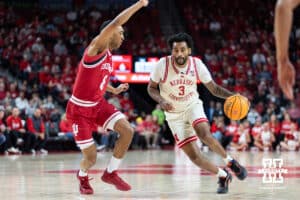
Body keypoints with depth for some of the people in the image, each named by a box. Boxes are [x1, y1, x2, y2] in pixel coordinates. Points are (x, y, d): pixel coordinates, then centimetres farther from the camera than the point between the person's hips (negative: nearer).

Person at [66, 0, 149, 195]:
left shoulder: (109, 57, 8)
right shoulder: (97, 47, -18)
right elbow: (115, 23, -32)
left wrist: (114, 90, 16)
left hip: (98, 104, 8)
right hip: (80, 109, -8)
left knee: (128, 130, -13)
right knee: (91, 158, -5)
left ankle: (111, 173, 4)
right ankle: (82, 175, 33)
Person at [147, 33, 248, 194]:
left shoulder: (197, 64, -15)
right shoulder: (162, 65, -20)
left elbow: (214, 88, -7)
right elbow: (151, 88, -6)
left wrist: (232, 96, -24)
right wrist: (161, 101, -27)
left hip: (193, 106, 0)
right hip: (174, 114, 0)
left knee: (205, 134, -31)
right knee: (194, 156, -8)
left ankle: (230, 161, -7)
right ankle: (223, 176, 15)